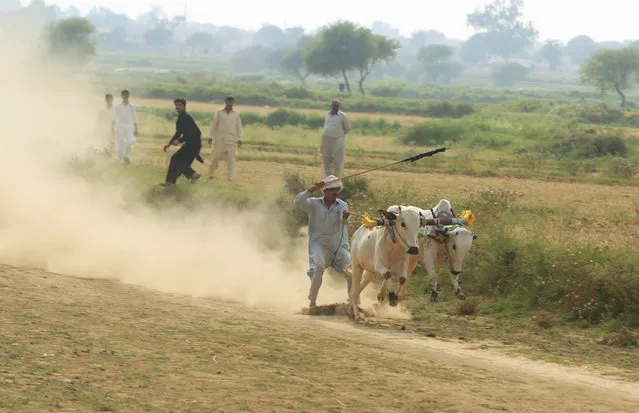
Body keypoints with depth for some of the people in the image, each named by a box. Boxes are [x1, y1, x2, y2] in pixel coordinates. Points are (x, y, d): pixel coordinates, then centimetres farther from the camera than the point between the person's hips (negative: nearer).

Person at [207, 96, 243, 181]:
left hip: (232, 139, 0)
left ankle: (230, 177, -5)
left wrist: (240, 139, 3)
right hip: (220, 139, 0)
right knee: (215, 157, 2)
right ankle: (210, 173, 19)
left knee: (231, 158, -6)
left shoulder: (236, 114, 7)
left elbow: (239, 127, 8)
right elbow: (214, 125, 4)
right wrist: (210, 137, 0)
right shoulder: (219, 113, 4)